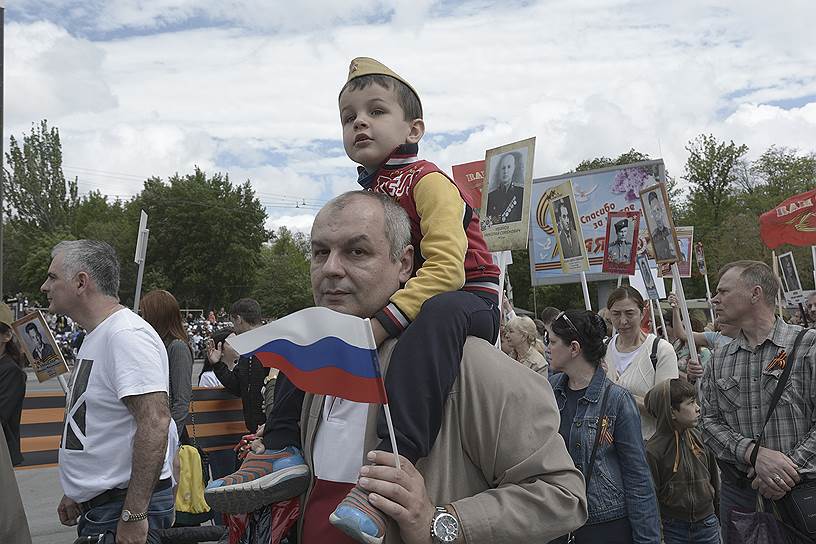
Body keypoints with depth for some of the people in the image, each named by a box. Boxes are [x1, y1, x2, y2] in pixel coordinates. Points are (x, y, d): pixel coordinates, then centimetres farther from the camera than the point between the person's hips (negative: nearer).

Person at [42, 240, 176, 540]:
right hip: (97, 505, 10)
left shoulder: (127, 335, -20)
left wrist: (133, 515, -27)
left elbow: (155, 423, -28)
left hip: (127, 506, -9)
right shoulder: (97, 336, 13)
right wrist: (75, 492, 21)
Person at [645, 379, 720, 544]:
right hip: (673, 530, -4)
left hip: (707, 525, 4)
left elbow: (713, 477, 12)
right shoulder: (653, 450, -15)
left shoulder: (699, 437, -1)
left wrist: (719, 513, 16)